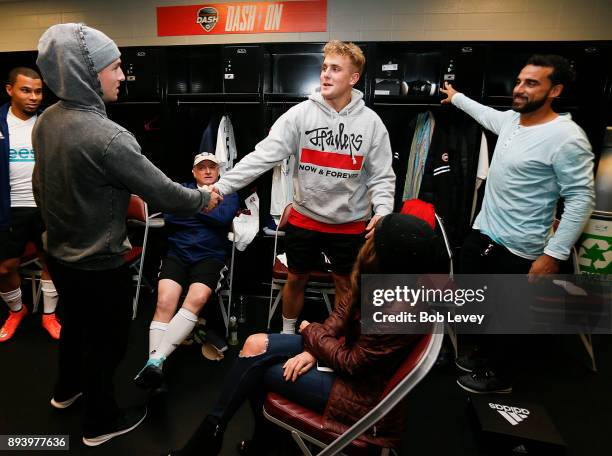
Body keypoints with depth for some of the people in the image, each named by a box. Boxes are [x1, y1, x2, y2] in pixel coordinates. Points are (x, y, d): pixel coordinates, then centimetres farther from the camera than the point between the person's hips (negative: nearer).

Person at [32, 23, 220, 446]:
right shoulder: (105, 136, -30)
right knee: (108, 339, 13)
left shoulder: (46, 120, -3)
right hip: (99, 263, -8)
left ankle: (67, 389, 54)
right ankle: (101, 422, 35)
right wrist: (203, 198, -5)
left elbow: (43, 185, 9)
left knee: (76, 322, 29)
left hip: (59, 253, 8)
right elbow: (161, 192, -23)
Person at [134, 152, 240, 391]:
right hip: (177, 253, 2)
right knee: (164, 302, -24)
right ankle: (154, 365, -26)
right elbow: (169, 218, 2)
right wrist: (203, 207, 0)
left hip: (210, 256, -2)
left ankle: (156, 359, -32)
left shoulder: (228, 193, 16)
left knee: (197, 299, -31)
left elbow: (224, 217, -6)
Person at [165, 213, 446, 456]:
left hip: (358, 390, -7)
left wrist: (311, 332, -8)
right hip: (351, 348, 7)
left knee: (254, 366, -3)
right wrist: (314, 349, -10)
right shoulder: (386, 275, -12)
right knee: (255, 345, -2)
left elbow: (351, 364, -23)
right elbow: (345, 306, 1)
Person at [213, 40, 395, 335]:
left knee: (345, 284, 15)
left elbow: (381, 176, -4)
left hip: (350, 222, 0)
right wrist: (221, 187, -23)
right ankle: (288, 333, 42)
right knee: (296, 279, 16)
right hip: (304, 217, 0)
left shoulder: (371, 122, -6)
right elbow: (263, 156, -15)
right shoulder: (300, 114, -9)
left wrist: (383, 211, -21)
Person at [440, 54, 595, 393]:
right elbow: (485, 113, 29)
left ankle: (499, 376, 33)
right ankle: (488, 356, 45)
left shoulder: (566, 137, -19)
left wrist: (554, 254, -21)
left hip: (516, 250, -8)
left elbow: (581, 199, -18)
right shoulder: (510, 120, 5)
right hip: (481, 232, 8)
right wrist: (456, 97, 44)